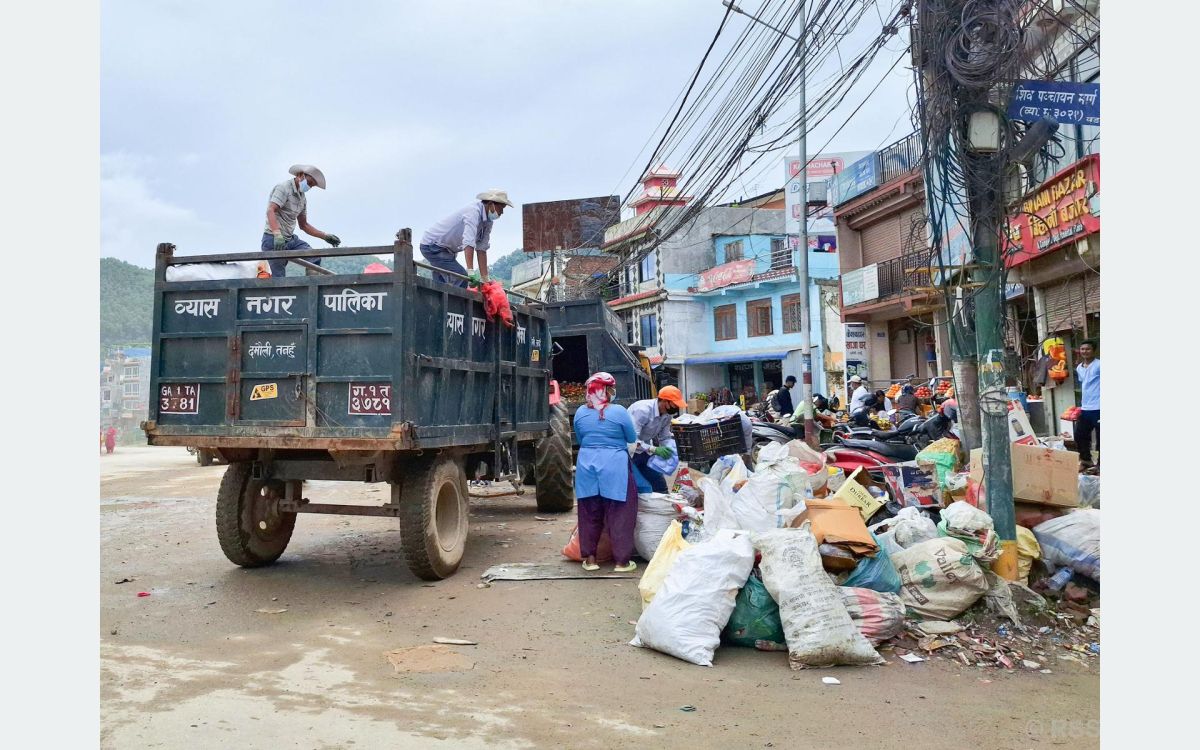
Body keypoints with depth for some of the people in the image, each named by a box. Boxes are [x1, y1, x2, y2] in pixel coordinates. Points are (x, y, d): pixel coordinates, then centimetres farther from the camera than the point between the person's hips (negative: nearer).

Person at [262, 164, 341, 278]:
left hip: (291, 239, 8)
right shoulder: (284, 187, -11)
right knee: (278, 278, -8)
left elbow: (304, 225, 23)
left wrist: (325, 236, 14)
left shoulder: (302, 198, 15)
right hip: (273, 239, -8)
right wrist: (277, 234, -40)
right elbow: (270, 211, -26)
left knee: (314, 257, -12)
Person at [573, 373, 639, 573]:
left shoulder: (580, 412, 3)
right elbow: (632, 438, 2)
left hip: (587, 465, 4)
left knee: (589, 514, 13)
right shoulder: (619, 412, -9)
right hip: (614, 467, -4)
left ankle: (589, 558, 19)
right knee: (619, 515, 5)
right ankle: (622, 561, 9)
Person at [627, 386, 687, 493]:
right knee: (644, 490, -13)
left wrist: (672, 451, -17)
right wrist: (655, 450, -40)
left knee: (660, 485, 12)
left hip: (644, 451, 8)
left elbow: (665, 437, 2)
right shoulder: (643, 410, -31)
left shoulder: (668, 414, -6)